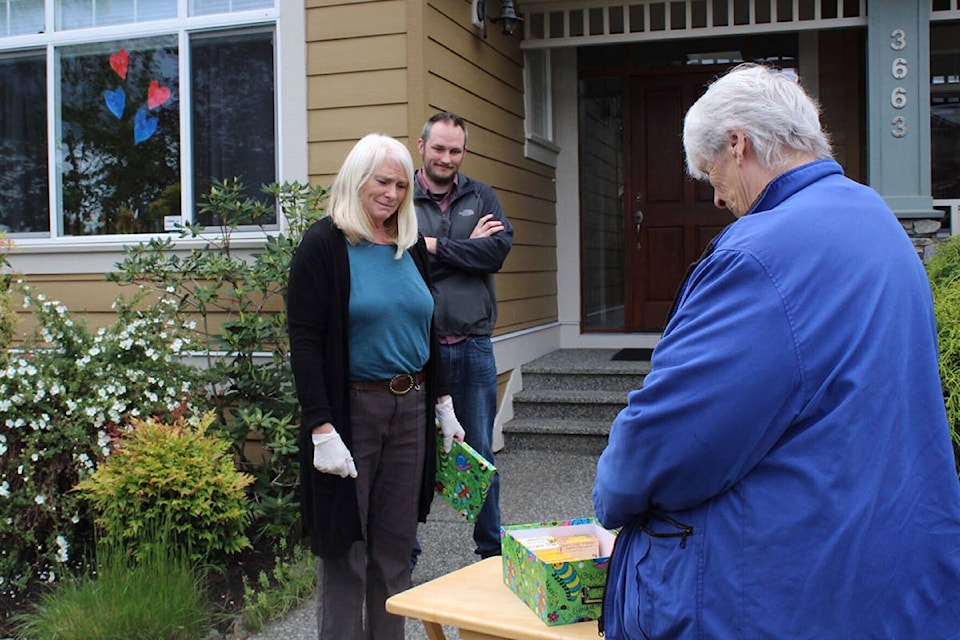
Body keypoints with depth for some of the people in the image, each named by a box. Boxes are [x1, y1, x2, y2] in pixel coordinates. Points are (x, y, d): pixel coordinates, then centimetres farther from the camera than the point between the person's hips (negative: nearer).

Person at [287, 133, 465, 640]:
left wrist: (442, 403, 15)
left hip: (410, 408, 6)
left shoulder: (410, 246, 10)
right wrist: (322, 428, -20)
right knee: (345, 546, 5)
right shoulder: (325, 245, -9)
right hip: (351, 409, -5)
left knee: (395, 544, 13)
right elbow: (304, 342, -14)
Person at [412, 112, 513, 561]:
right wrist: (468, 248, -10)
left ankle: (491, 547, 26)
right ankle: (404, 553, 21)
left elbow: (498, 249, -7)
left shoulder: (482, 198, 10)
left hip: (473, 345, 2)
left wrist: (434, 246, -10)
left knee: (481, 453, 12)